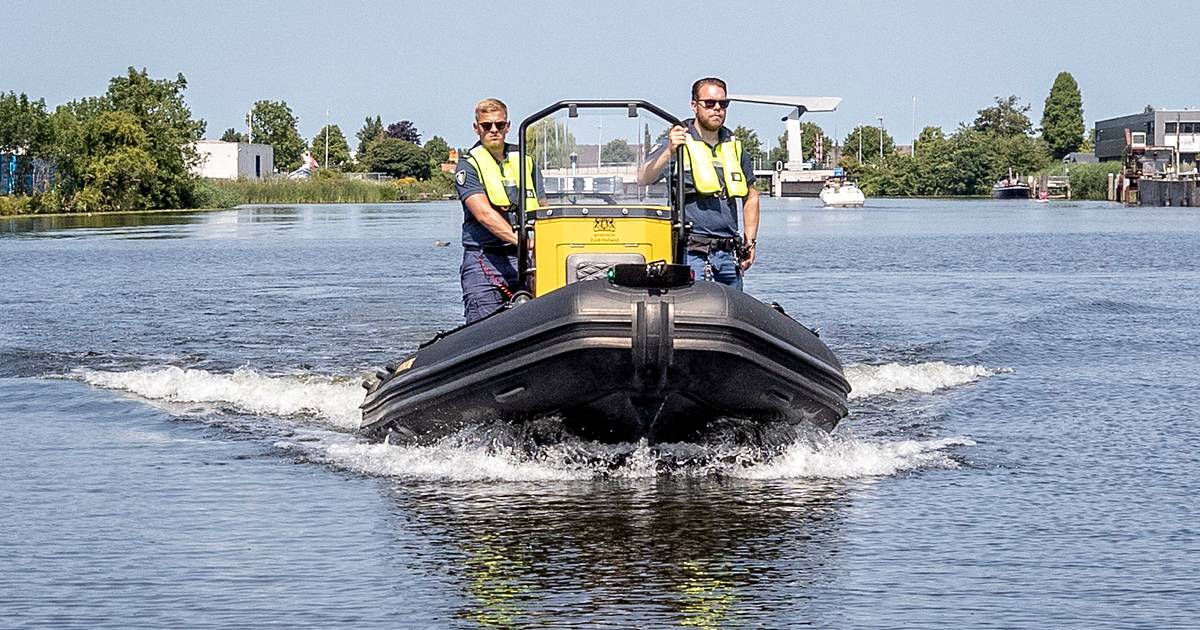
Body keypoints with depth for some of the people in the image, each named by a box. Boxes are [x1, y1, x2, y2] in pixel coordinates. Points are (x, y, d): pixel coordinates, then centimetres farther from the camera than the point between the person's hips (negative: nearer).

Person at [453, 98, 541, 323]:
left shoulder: (524, 160, 16)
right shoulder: (469, 165, 1)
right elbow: (483, 212, -14)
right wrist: (518, 238, -28)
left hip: (523, 261, 4)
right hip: (483, 261, -4)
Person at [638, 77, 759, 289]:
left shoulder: (735, 147, 15)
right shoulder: (678, 144, -2)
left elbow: (750, 196, 26)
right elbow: (643, 179, -16)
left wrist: (750, 241, 17)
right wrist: (669, 152, -31)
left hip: (728, 255, 6)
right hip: (691, 253, -6)